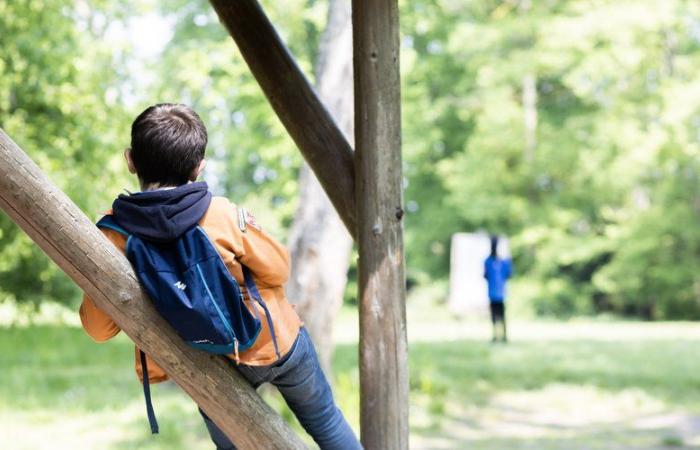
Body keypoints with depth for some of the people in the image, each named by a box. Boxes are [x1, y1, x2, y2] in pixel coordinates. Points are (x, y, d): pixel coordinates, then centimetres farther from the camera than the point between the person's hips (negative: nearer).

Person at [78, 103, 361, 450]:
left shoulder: (112, 235, -21)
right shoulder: (225, 216, -26)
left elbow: (99, 327, -13)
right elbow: (277, 269, -10)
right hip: (273, 343, -2)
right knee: (323, 417, 25)